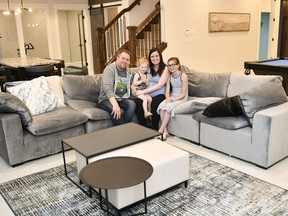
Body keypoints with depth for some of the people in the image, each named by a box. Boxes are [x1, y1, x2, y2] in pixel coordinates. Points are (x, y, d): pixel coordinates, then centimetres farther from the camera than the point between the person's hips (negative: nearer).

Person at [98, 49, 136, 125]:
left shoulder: (129, 72, 11)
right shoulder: (109, 69, -11)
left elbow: (129, 86, 27)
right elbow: (108, 89, -25)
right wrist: (115, 104, -40)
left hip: (122, 99, 5)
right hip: (107, 99, -5)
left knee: (132, 104, -28)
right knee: (116, 110, -37)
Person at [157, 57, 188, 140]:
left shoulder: (183, 76, -9)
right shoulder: (169, 76, 7)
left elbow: (183, 94, -11)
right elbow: (167, 91, 3)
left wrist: (173, 99, -23)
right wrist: (168, 98, -18)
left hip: (181, 99, -5)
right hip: (172, 97, 5)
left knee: (169, 106, -32)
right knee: (161, 105, -27)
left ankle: (160, 131, -28)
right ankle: (165, 131, -27)